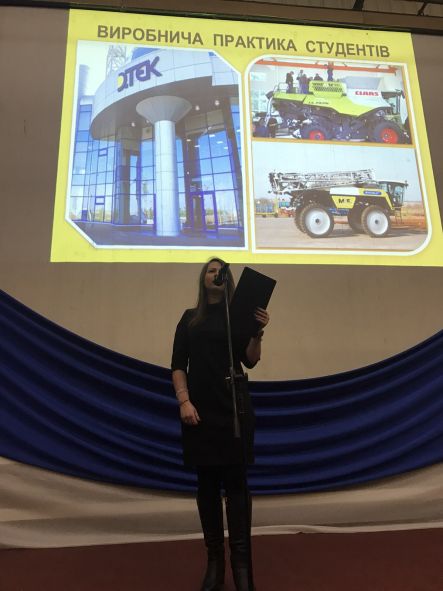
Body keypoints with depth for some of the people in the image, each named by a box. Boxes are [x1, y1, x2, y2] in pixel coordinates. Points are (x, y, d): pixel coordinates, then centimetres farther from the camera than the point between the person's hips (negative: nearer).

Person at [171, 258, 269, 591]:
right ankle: (214, 561, 16)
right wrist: (184, 401, -9)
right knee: (207, 483, 6)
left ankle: (241, 563, 5)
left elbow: (250, 361, -3)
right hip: (199, 408, 2)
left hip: (233, 407, -1)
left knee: (235, 481, -1)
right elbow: (178, 364, 4)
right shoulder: (190, 318, 9)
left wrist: (258, 332, -20)